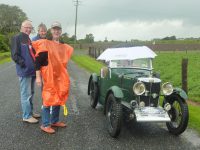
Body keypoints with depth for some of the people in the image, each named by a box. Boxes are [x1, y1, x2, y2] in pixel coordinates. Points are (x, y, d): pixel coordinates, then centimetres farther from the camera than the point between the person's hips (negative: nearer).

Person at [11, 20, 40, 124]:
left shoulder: (29, 39, 18)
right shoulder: (16, 38, -7)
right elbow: (15, 55, -13)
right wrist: (24, 64, -19)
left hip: (32, 70, 8)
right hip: (25, 71, -8)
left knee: (31, 93, 16)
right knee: (26, 94, -4)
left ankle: (30, 112, 28)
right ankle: (26, 116, 5)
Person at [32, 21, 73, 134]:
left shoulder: (65, 47, 11)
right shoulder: (45, 44, -8)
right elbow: (38, 61, -11)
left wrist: (65, 76, 19)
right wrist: (38, 77, -16)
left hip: (60, 77, 7)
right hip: (49, 77, -7)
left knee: (59, 99, 14)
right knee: (48, 99, -3)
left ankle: (55, 121, 28)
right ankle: (45, 125, 7)